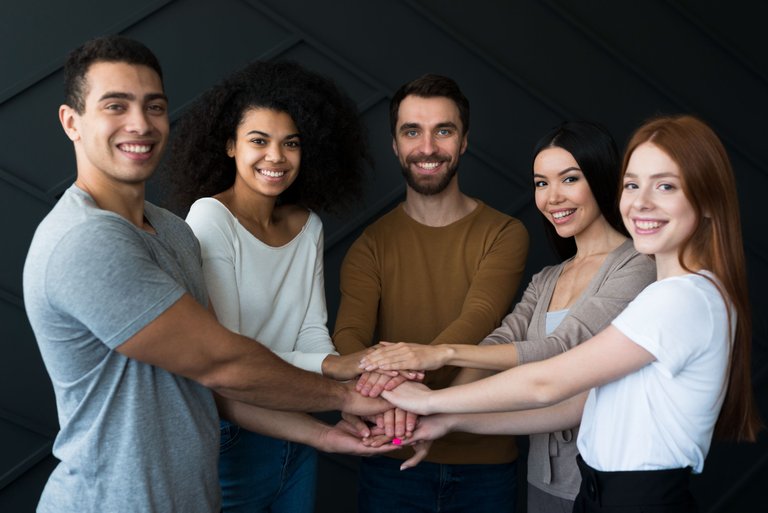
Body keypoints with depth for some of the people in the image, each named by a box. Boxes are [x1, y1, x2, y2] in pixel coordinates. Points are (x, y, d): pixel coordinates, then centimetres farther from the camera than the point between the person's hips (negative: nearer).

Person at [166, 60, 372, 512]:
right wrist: (332, 366, -27)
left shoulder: (308, 225, 3)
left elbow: (313, 331, -2)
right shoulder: (211, 219, -17)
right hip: (232, 439, -6)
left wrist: (357, 390, -21)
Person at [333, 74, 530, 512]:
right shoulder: (372, 244, -1)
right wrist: (380, 385, -39)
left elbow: (479, 318, -21)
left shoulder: (504, 234, -4)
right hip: (393, 459, 1)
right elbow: (349, 336, -15)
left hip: (486, 461, 0)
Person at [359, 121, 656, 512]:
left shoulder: (637, 267, -12)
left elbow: (564, 348, -22)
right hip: (544, 475, 6)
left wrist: (445, 353, -27)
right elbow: (501, 342, -4)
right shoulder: (546, 280, 12)